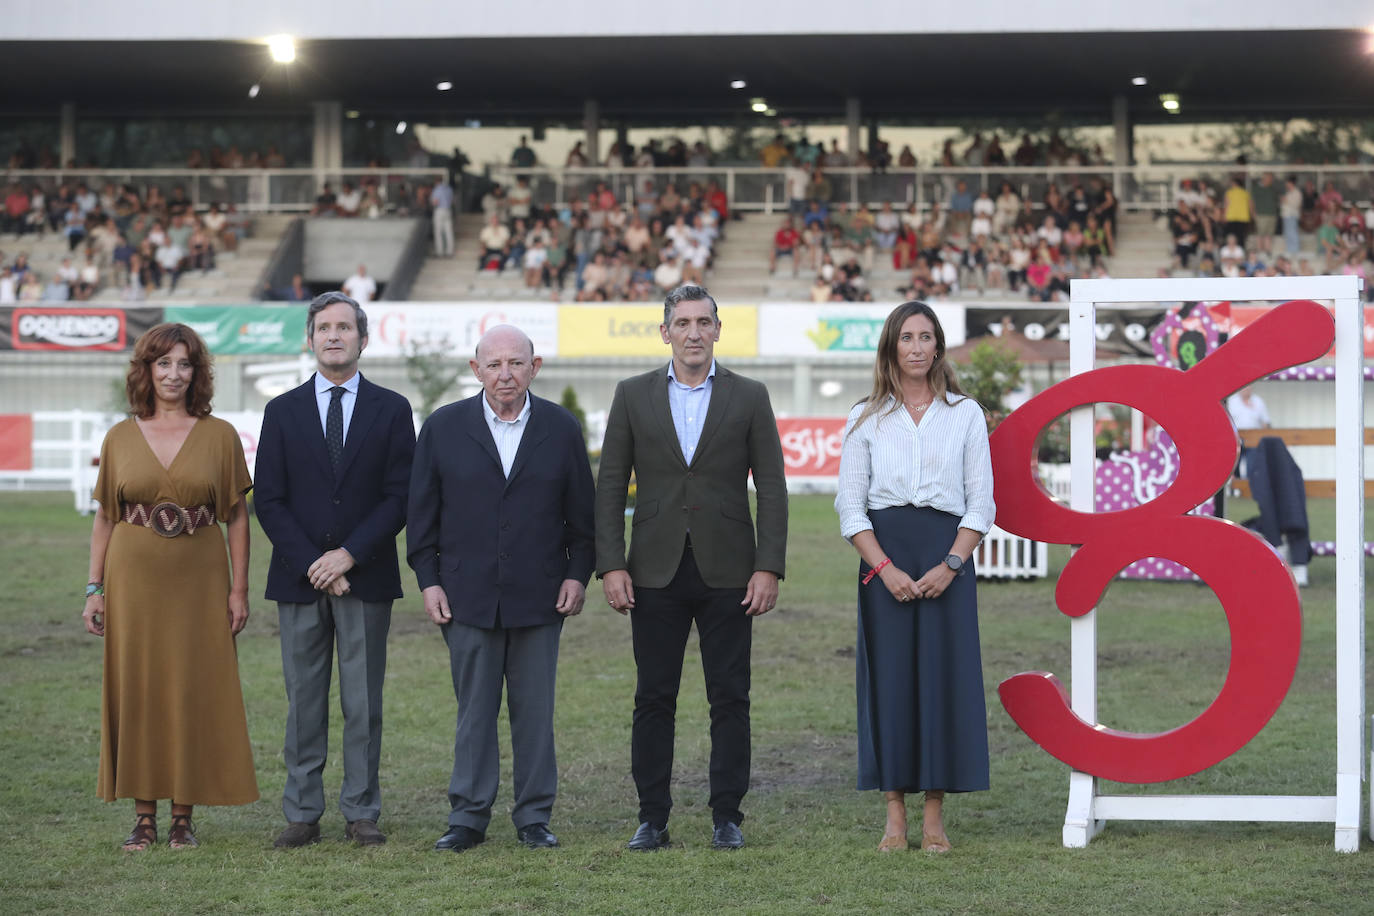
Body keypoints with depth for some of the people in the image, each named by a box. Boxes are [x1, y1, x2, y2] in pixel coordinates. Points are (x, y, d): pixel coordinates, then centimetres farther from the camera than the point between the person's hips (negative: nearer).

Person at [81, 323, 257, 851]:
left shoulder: (220, 435, 2)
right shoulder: (121, 438, 5)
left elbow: (237, 516, 2)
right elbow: (104, 518, 7)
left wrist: (239, 588, -4)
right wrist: (94, 589, 1)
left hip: (198, 583, -1)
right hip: (135, 580, 1)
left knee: (194, 694, 1)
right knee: (135, 690, 2)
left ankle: (183, 816, 9)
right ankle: (144, 817, 10)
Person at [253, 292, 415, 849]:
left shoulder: (390, 410, 5)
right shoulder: (283, 412, 8)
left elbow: (399, 497, -1)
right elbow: (268, 501, 3)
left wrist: (350, 554, -12)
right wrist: (311, 564, -9)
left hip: (366, 577, -1)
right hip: (299, 578, 1)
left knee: (363, 703, 2)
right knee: (303, 702, 3)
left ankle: (361, 813, 8)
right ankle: (302, 815, 8)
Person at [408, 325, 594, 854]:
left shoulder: (562, 429, 4)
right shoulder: (443, 428, 3)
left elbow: (581, 513, 8)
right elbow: (422, 512, 5)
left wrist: (577, 574, 0)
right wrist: (429, 580, 0)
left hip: (539, 598, 0)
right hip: (468, 597, 0)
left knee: (535, 711, 5)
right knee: (474, 711, 4)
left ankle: (534, 818, 13)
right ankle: (468, 818, 12)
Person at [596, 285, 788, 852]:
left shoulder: (749, 398, 4)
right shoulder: (633, 396, 6)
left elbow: (771, 489, 2)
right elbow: (610, 486, 5)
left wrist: (769, 568, -7)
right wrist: (610, 565, -4)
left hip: (727, 572, 0)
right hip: (656, 572, 1)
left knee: (730, 698, 2)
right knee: (653, 699, 3)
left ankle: (727, 817, 10)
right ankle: (652, 819, 10)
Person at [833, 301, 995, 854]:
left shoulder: (965, 414, 7)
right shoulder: (866, 418, 7)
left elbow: (981, 502, 3)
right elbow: (850, 503, 2)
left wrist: (951, 565, -10)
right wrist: (884, 567, -11)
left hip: (947, 555, 0)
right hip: (884, 556, 0)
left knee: (943, 677, -2)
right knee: (889, 677, -1)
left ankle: (935, 816, 4)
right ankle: (895, 815, 5)